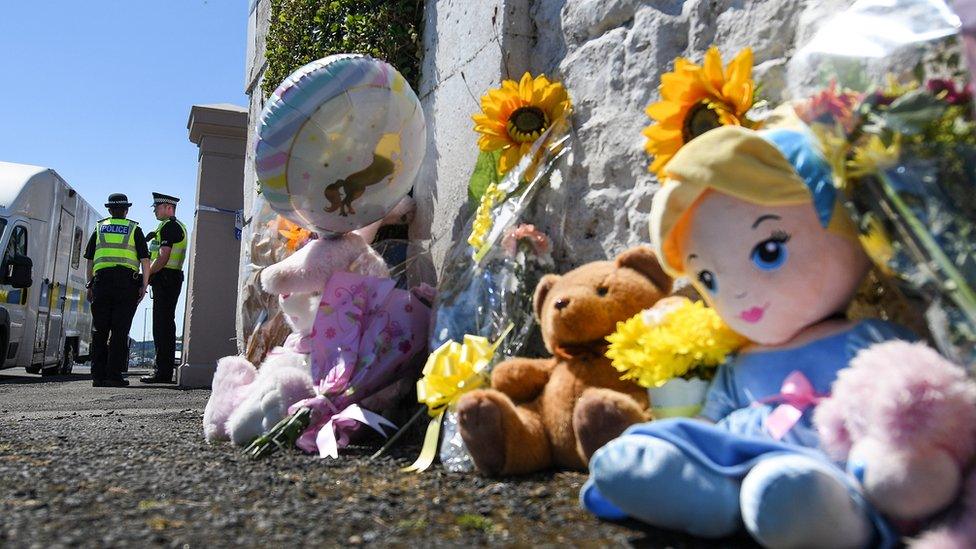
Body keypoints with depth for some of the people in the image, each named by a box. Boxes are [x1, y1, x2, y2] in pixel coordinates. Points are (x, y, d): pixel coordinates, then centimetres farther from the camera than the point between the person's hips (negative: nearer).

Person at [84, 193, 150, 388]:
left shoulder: (99, 229, 16)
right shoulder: (134, 229, 8)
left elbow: (90, 261, 14)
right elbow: (145, 260, -1)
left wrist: (90, 286, 19)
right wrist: (144, 286, 0)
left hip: (102, 279, 2)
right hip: (127, 282, -2)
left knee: (99, 330, 8)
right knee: (120, 331, -2)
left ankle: (98, 375, 8)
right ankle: (114, 376, -4)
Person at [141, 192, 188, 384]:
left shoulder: (169, 226, -10)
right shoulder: (176, 226, 22)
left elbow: (163, 257, -18)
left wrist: (146, 275, -12)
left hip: (165, 280, -11)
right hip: (172, 280, 11)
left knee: (162, 326, -10)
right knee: (165, 325, 11)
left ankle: (162, 372, -10)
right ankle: (164, 371, 15)